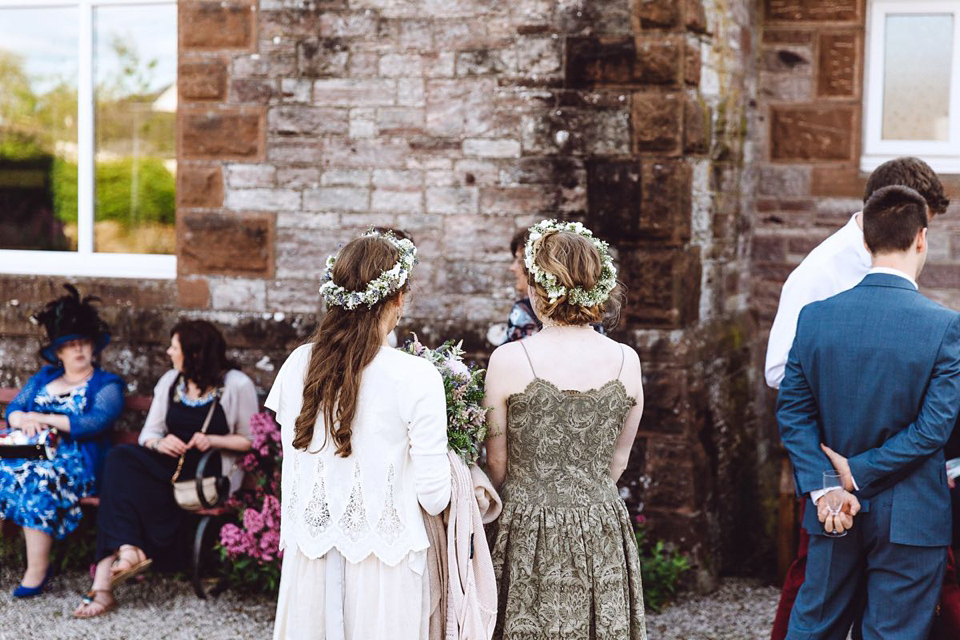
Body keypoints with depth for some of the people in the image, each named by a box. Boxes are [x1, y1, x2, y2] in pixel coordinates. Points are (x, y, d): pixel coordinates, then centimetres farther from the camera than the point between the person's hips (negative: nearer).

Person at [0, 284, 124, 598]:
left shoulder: (107, 384, 7)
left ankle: (37, 569, -33)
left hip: (77, 459, -5)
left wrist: (43, 418, -10)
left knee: (37, 478, -37)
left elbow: (95, 423, -10)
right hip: (32, 450, 5)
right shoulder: (44, 377, 25)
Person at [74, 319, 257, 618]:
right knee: (120, 458, -25)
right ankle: (128, 550, -34)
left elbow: (251, 441, -1)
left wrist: (213, 440, -16)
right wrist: (159, 443, -11)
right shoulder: (170, 381, 16)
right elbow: (148, 433, 12)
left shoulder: (237, 385, -1)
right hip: (169, 464, 6)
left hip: (211, 474, -6)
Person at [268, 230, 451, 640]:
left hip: (308, 556, 4)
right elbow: (433, 497, -14)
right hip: (382, 558, -3)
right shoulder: (416, 377, -16)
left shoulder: (297, 365, -4)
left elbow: (293, 458, 6)